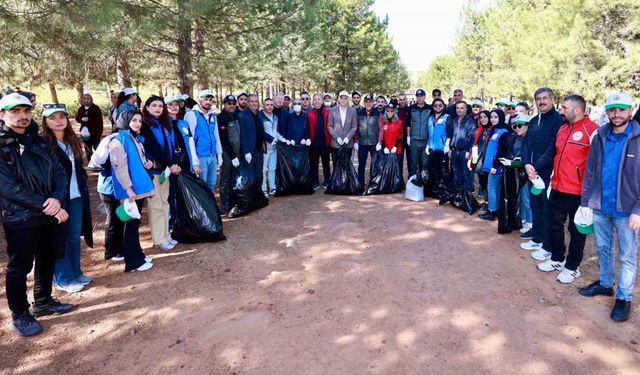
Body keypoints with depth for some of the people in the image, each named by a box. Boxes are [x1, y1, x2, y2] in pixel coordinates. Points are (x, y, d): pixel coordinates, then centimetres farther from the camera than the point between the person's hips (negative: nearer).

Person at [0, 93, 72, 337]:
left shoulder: (39, 142, 7)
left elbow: (59, 172, 2)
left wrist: (57, 198, -18)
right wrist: (49, 207, -20)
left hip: (48, 215, 6)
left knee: (47, 260, 18)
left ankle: (43, 302, 38)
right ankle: (20, 314, 25)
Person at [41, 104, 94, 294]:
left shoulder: (73, 141, 10)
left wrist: (83, 190, 13)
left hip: (76, 197, 6)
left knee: (75, 237, 14)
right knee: (60, 239, 5)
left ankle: (75, 272, 27)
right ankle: (63, 278, 17)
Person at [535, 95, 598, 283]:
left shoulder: (591, 130, -13)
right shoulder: (562, 128, 10)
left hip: (578, 192, -7)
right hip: (557, 188, 7)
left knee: (576, 229, 8)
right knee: (555, 225, 17)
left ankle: (572, 267, 21)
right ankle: (557, 258, 33)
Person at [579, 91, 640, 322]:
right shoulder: (600, 137, 3)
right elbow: (590, 171, 6)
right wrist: (585, 201, 3)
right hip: (599, 207, 4)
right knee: (603, 248, 18)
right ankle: (605, 283, 36)